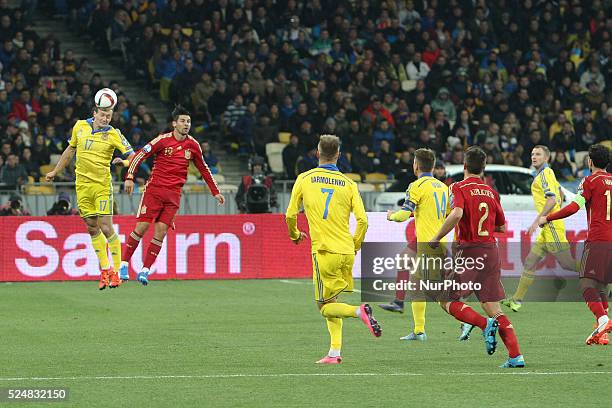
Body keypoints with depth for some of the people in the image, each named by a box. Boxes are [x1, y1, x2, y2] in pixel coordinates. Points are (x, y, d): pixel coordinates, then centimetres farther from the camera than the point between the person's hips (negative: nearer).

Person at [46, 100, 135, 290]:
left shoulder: (113, 134, -7)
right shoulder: (79, 126, 5)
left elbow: (133, 156, -10)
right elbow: (70, 150, 21)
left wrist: (124, 162, -32)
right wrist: (56, 171, 27)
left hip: (102, 185, -4)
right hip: (82, 185, 4)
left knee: (106, 228, -10)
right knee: (92, 229, 7)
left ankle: (116, 271, -4)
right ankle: (104, 269, 15)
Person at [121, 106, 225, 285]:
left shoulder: (193, 145, 5)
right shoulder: (163, 140, -6)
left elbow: (203, 169, 18)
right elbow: (139, 156, -5)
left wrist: (215, 192, 19)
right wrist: (130, 177, -16)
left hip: (173, 195, 3)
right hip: (154, 189, -3)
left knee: (160, 233, -7)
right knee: (141, 227, -7)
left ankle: (145, 270, -1)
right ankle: (124, 263, 7)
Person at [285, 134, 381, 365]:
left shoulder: (304, 179, 1)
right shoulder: (348, 184, 5)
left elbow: (290, 215, 3)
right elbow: (362, 220, -3)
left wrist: (295, 234, 24)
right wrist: (355, 246, 14)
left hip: (324, 251, -4)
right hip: (346, 252, 4)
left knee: (325, 307, 3)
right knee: (331, 302, 17)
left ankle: (359, 311, -24)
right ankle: (335, 352, 9)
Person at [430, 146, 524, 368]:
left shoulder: (459, 188, -5)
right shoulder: (491, 192, 11)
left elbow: (456, 214, -24)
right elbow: (501, 227, 17)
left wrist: (436, 238, -14)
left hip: (468, 250, -5)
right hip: (491, 250, 5)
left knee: (448, 300, 5)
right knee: (493, 307, 6)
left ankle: (486, 325, -17)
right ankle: (516, 355, -5)